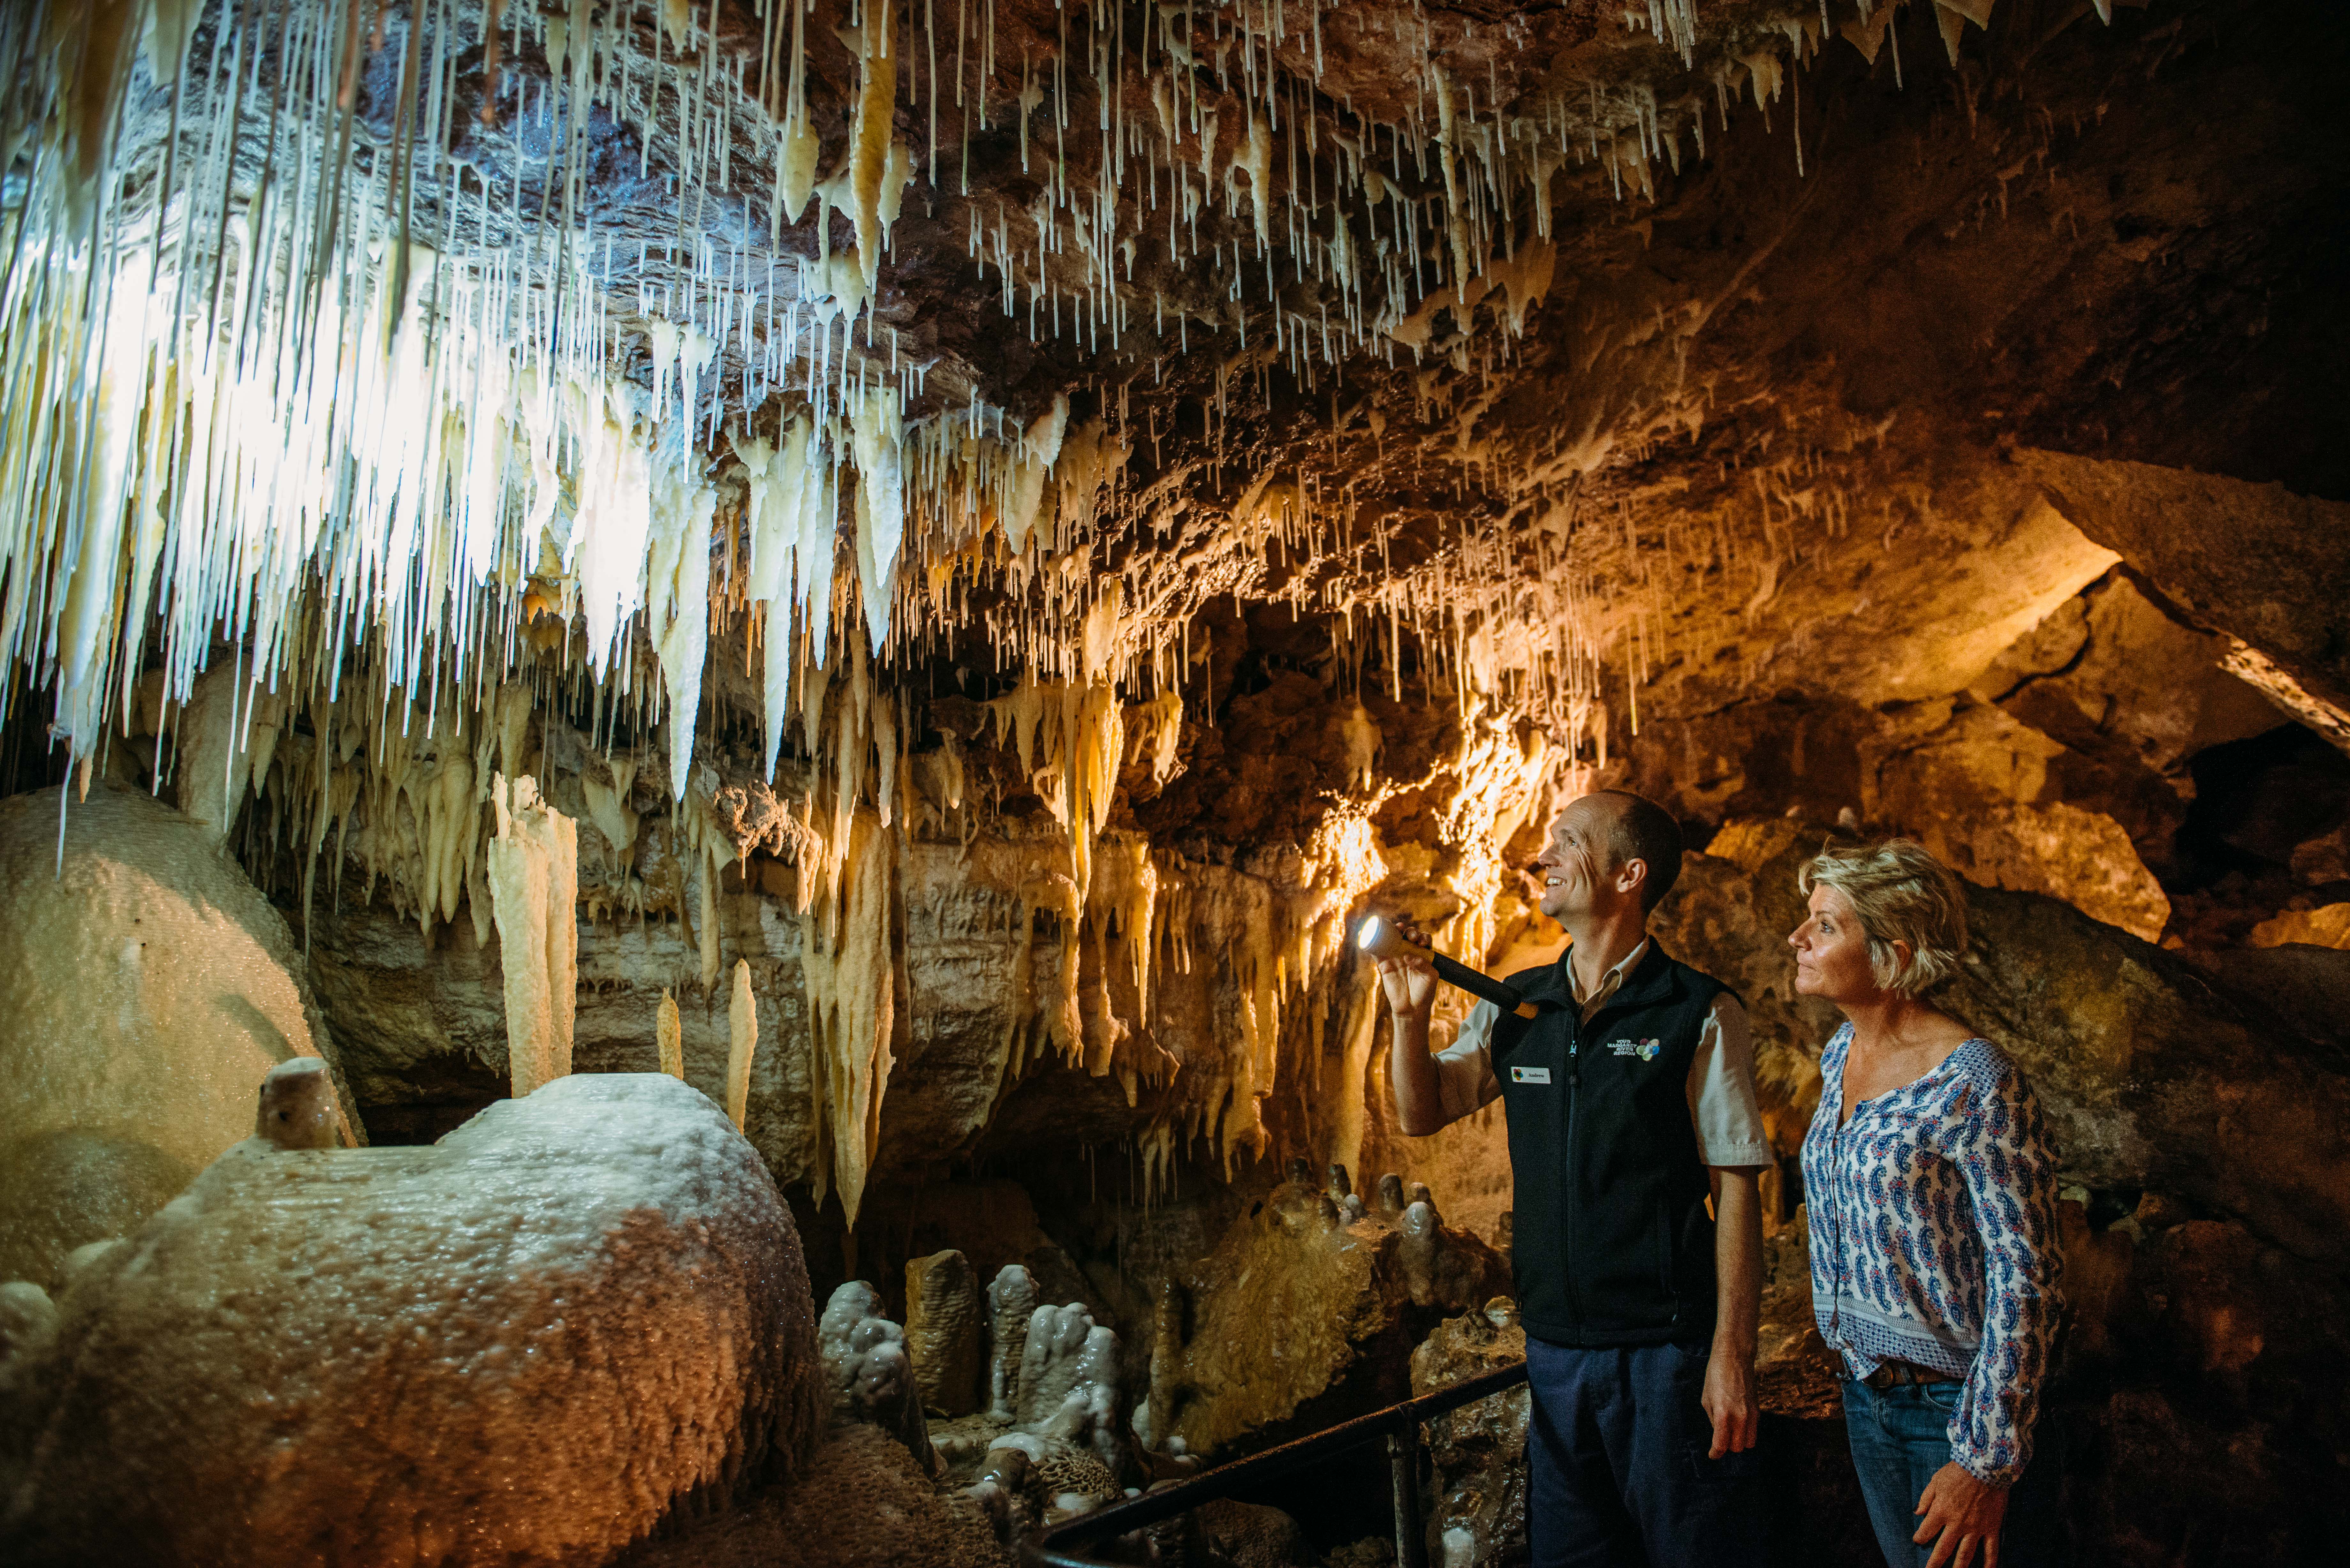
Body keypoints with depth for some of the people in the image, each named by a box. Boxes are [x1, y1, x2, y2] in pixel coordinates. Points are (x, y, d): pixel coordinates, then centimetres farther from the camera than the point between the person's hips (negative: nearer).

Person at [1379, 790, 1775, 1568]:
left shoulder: (1699, 1014, -9)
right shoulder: (1514, 1009, 5)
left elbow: (1736, 1191, -9)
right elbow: (1422, 1113, 12)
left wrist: (1732, 1358, -13)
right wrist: (1411, 1013, -6)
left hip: (1667, 1350, -5)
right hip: (1554, 1349, 5)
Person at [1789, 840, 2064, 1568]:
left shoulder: (1975, 1082, -21)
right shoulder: (1839, 1054, 2)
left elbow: (2025, 1275, -20)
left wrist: (1986, 1460, -20)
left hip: (1956, 1399, -7)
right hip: (1864, 1392, 7)